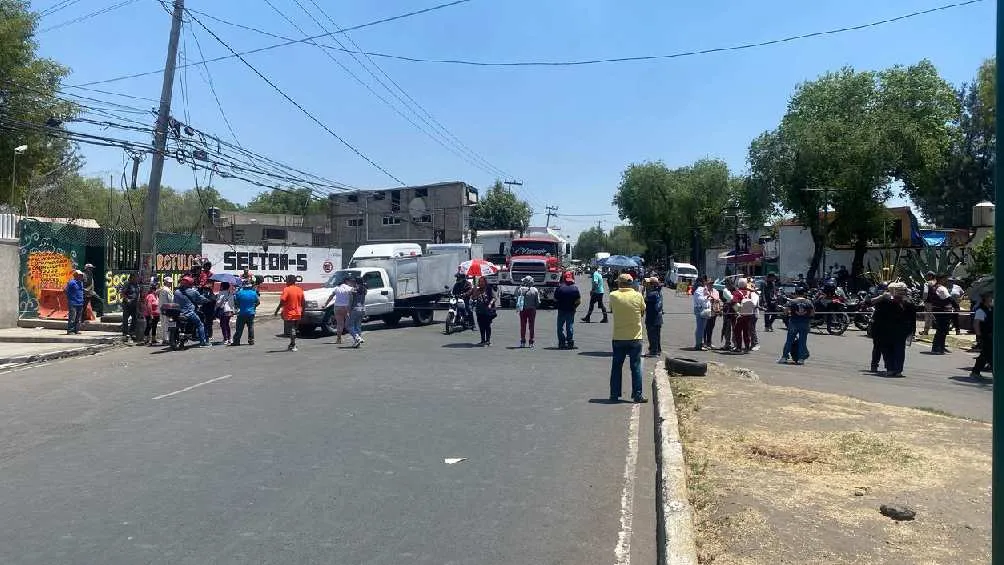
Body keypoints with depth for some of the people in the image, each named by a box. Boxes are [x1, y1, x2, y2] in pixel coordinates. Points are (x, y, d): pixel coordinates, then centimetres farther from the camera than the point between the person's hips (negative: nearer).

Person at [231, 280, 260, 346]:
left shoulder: (239, 293, -9)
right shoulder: (254, 293, -5)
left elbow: (235, 302, -1)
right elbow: (258, 302, 5)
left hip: (242, 313, -1)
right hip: (251, 313, 1)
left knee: (239, 328, 5)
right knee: (250, 327, 11)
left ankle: (236, 341, 6)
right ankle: (251, 340, 11)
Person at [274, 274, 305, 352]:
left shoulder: (287, 290, -12)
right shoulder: (300, 290, 7)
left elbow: (282, 302, -17)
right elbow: (303, 303, 11)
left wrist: (276, 311, -10)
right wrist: (302, 312, 20)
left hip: (289, 314, -6)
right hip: (297, 314, 6)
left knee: (291, 330, -2)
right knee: (293, 330, 17)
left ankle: (293, 346, -5)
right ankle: (292, 345, 25)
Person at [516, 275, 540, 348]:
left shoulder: (520, 289, -7)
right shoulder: (535, 290, -7)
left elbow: (517, 299, -4)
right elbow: (538, 302, -3)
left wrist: (518, 308, 9)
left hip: (523, 310, 1)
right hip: (532, 310, 0)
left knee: (523, 326, 9)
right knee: (532, 326, 7)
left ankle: (522, 342, 11)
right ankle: (531, 342, 8)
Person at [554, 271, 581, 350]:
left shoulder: (559, 288, -9)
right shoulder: (575, 288, -5)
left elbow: (555, 299, -4)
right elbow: (579, 300, -5)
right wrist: (574, 306, 11)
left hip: (561, 310, -2)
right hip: (571, 310, 2)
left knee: (561, 326, 8)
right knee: (570, 326, 9)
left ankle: (562, 343, 3)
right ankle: (570, 343, 7)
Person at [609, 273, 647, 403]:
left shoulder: (613, 295, -7)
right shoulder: (638, 296, -7)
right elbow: (643, 312, 5)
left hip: (618, 338, 1)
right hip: (635, 337, -1)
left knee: (616, 367, 11)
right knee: (636, 367, 6)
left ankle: (614, 394, 14)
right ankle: (637, 395, 8)